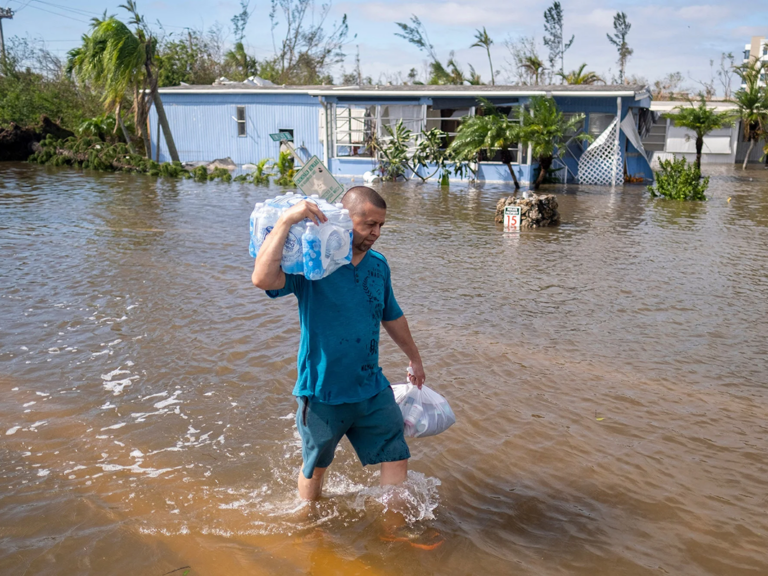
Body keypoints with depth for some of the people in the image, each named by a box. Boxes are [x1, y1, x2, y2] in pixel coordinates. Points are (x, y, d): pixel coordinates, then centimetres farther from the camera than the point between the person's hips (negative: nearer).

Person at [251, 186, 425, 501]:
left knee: (396, 459, 7)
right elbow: (263, 278, -36)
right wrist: (286, 221, -36)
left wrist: (415, 358, 27)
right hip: (323, 392, -4)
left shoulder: (378, 265, 2)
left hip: (372, 389, 5)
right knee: (315, 467, 17)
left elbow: (392, 316, 18)